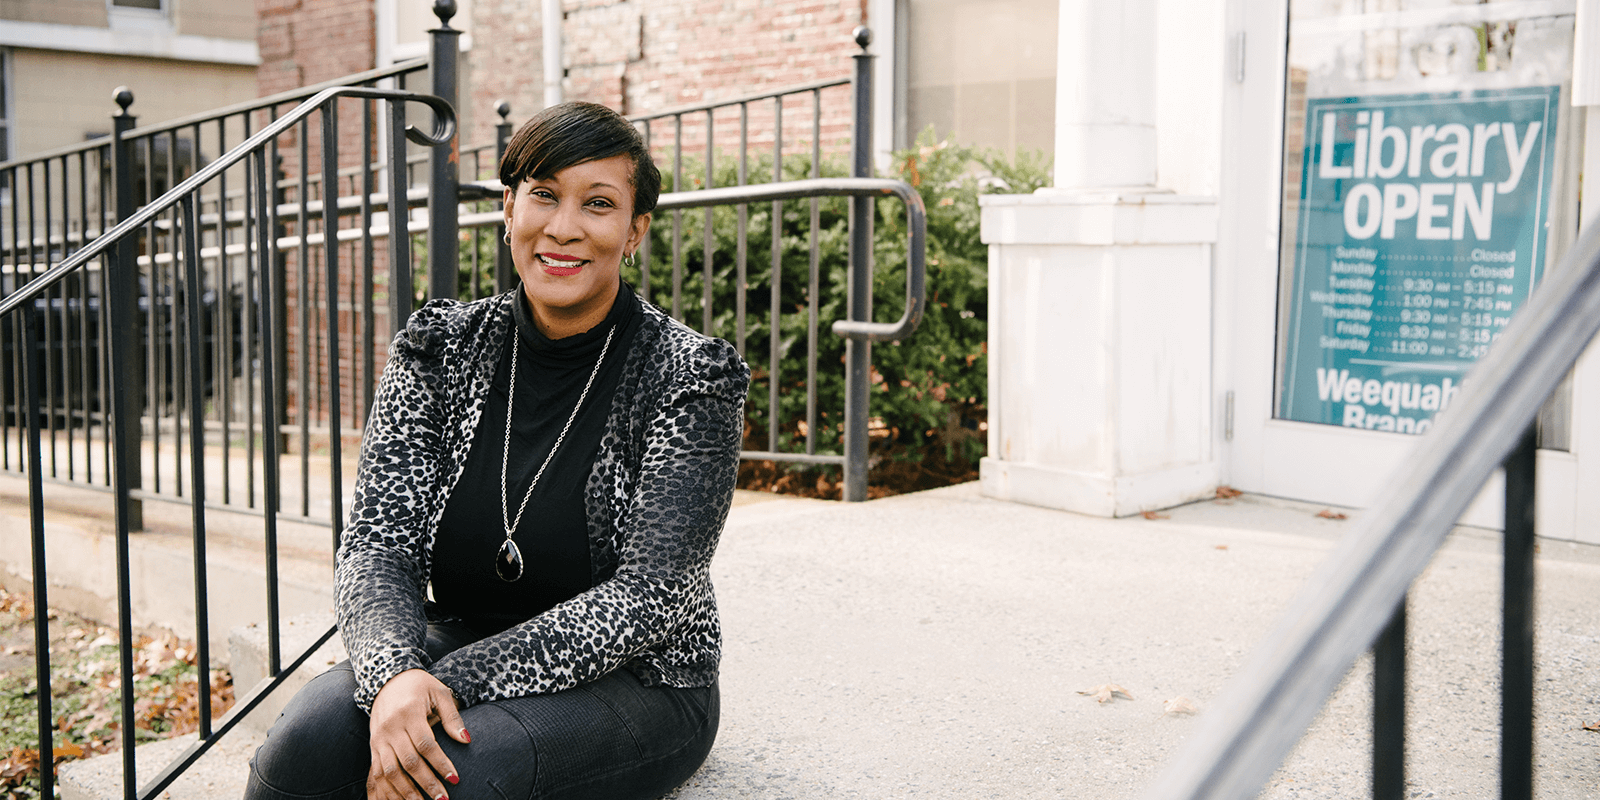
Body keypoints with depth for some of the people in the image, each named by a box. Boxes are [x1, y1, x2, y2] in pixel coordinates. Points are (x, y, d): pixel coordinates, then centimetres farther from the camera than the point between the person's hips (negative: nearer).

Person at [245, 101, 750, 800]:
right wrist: (395, 672, -27)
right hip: (455, 650, 3)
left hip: (631, 684, -2)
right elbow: (376, 540, -5)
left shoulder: (689, 376, -10)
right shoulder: (441, 350, 1)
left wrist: (449, 685, -25)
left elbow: (649, 596, -17)